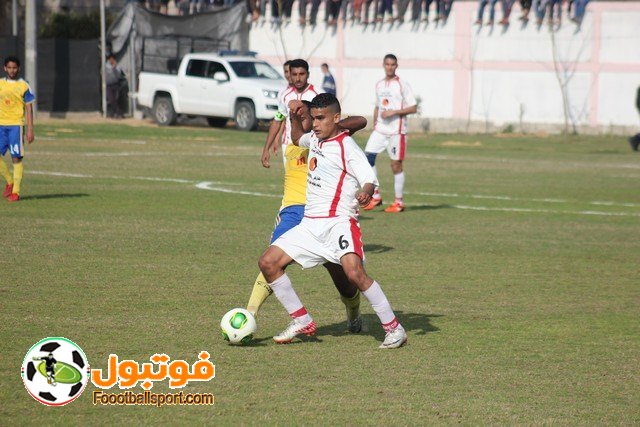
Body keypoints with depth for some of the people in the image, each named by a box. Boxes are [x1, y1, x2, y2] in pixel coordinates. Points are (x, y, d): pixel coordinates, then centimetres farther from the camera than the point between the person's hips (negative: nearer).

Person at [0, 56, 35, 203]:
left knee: (16, 158, -6)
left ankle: (15, 192, -1)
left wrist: (30, 130, -6)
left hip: (16, 125, -4)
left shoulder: (24, 86, 0)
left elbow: (29, 109, 0)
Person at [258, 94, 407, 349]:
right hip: (310, 225, 8)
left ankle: (394, 328, -17)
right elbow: (298, 139, 39)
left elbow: (369, 178, -20)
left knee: (354, 272, -29)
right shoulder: (315, 140, 14)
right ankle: (302, 321, 11)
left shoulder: (346, 146, -10)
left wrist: (366, 191, -44)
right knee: (268, 262, 1)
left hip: (338, 222, -8)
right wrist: (295, 117, 19)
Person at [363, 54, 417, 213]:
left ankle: (399, 202, 9)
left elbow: (413, 108, -7)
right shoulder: (379, 85, 13)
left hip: (396, 131, -5)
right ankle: (375, 196, 0)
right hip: (380, 129, 5)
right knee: (368, 157, -8)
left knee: (396, 164, -2)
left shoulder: (402, 85, -5)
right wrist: (374, 125, 16)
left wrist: (393, 112, -16)